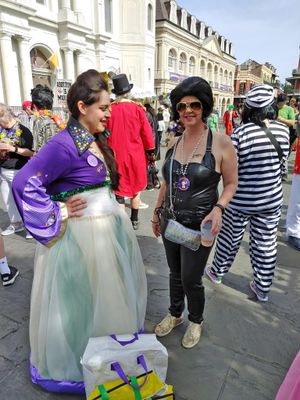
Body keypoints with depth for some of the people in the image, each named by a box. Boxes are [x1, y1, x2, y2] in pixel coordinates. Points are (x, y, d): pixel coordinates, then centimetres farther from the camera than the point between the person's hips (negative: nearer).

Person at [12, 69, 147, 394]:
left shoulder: (95, 140, 7)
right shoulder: (64, 144, -21)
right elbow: (25, 184, -23)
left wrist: (112, 205, 10)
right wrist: (60, 213, -18)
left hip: (110, 227, 9)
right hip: (82, 234, -9)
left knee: (109, 293, 23)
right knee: (82, 300, 11)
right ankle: (76, 363, 39)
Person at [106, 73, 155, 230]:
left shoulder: (108, 109, -5)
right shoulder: (137, 108, -6)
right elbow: (147, 132, -3)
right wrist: (151, 151, 8)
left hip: (115, 156, 0)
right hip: (135, 155, 1)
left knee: (119, 189, 5)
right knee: (135, 187, 17)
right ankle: (134, 220, 29)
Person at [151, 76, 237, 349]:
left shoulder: (221, 143, -11)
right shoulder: (174, 143, 3)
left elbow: (231, 184, -5)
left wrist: (218, 208, -21)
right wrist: (157, 211, 14)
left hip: (199, 225, -4)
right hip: (170, 221, 5)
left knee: (191, 279, 7)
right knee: (175, 273, 20)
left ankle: (196, 321, 38)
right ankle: (175, 314, 45)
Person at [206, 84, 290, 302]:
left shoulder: (241, 133, -18)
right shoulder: (283, 130, -6)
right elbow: (282, 164, 6)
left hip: (240, 200, -3)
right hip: (272, 200, 3)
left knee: (230, 238, 16)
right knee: (266, 244, 14)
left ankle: (217, 272, 38)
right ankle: (263, 288, 31)